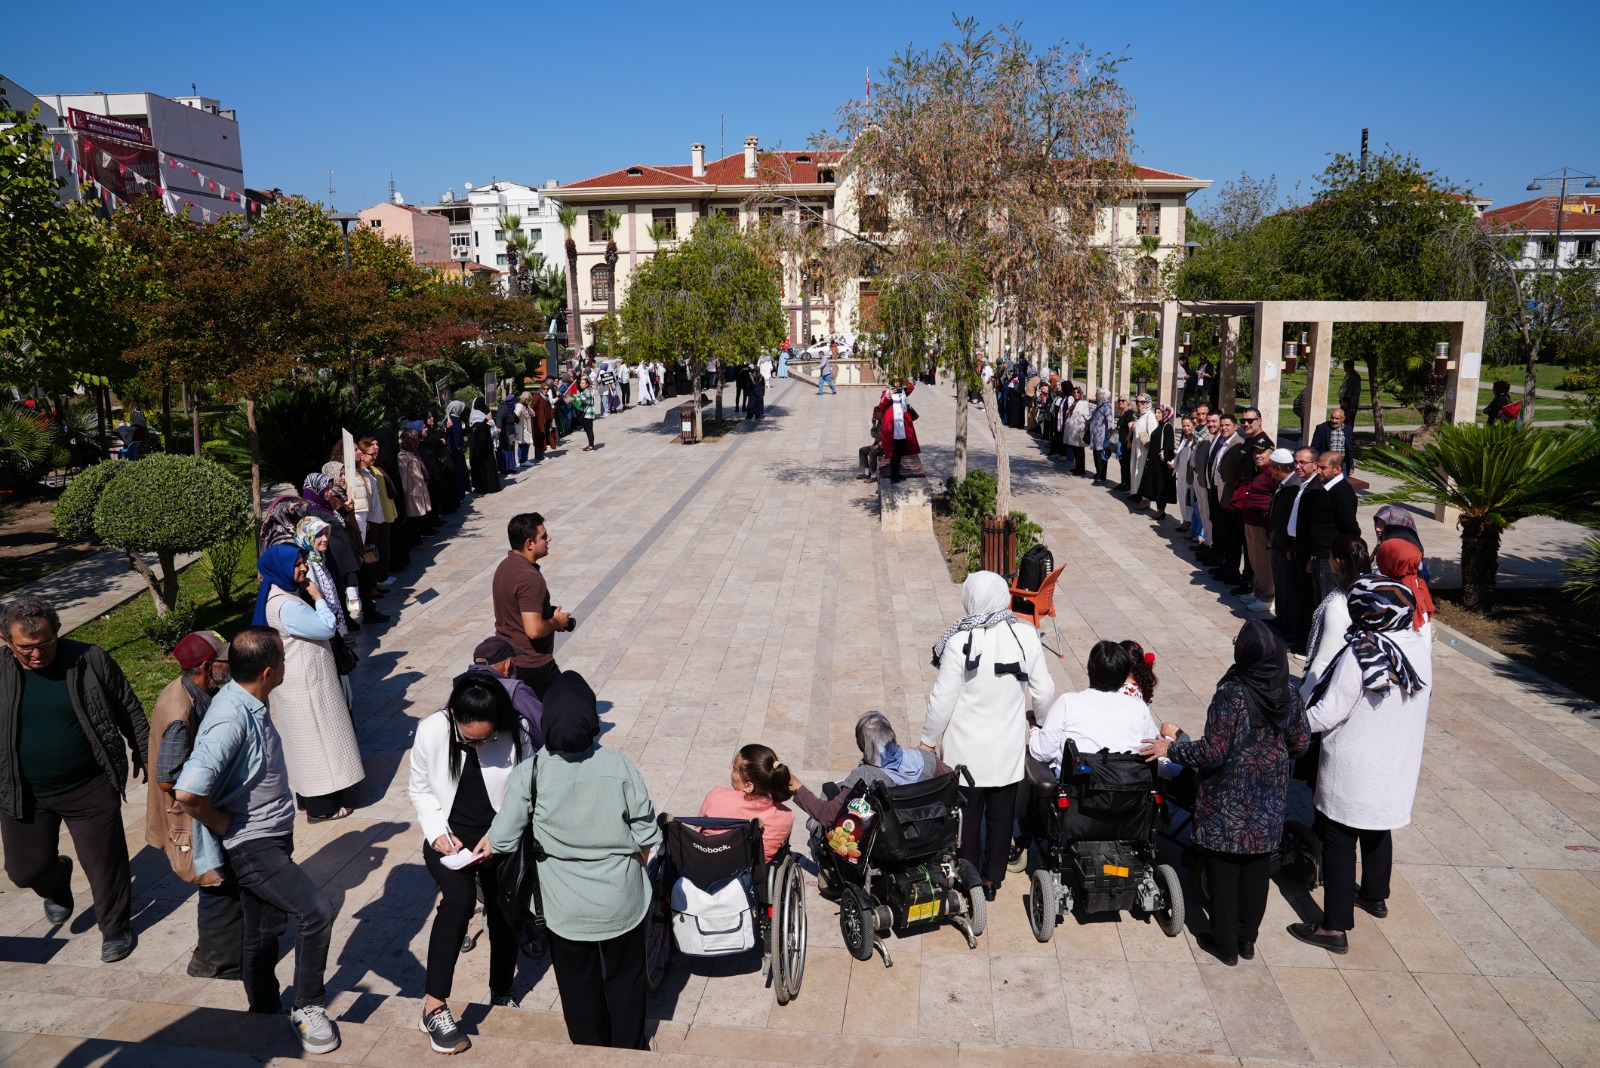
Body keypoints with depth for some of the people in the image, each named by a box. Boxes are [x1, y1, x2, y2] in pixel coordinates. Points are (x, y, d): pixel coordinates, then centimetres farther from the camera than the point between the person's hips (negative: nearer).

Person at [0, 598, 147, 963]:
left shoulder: (90, 660, -12)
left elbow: (129, 710, 1)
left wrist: (144, 752, 8)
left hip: (91, 788, -2)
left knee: (104, 863, 7)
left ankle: (116, 928, 31)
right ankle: (57, 887, 47)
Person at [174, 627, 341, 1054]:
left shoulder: (252, 704, 3)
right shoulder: (230, 720, -27)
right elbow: (188, 793, -34)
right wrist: (226, 827, -17)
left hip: (272, 839, 9)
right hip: (252, 848, -9)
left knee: (263, 934, 20)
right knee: (316, 909, -17)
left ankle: (265, 1018, 37)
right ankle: (308, 1008, 1)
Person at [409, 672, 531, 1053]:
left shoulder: (516, 737, -20)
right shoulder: (431, 732, -17)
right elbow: (420, 789, -2)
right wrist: (437, 832, -14)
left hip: (499, 839, 1)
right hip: (449, 839, -1)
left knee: (505, 918, 8)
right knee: (460, 899, -28)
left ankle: (502, 995, 37)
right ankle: (434, 1006, -18)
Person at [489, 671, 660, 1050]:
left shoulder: (531, 773, -20)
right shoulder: (619, 766, -19)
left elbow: (501, 841, -12)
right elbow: (646, 835, -11)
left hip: (567, 908, 0)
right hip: (622, 901, 0)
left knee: (579, 983, 23)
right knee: (624, 977, 23)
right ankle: (627, 1053, 42)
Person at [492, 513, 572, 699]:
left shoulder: (505, 566, 5)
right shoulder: (529, 578, -25)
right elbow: (534, 630, -31)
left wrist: (550, 615, 9)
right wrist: (556, 622, -12)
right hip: (532, 666, -9)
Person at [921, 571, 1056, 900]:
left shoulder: (960, 642, -22)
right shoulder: (1027, 636, -11)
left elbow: (943, 699, -15)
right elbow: (1043, 693, -1)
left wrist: (929, 740, 0)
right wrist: (1039, 717, 21)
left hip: (967, 752, -3)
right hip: (1008, 749, 3)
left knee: (967, 815, 13)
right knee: (1001, 815, 18)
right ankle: (992, 879, 31)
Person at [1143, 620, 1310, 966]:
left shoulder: (1231, 694, -23)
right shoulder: (1290, 695, -5)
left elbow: (1213, 751, -23)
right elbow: (1300, 744, 6)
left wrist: (1171, 748, -10)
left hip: (1228, 804, -5)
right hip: (1269, 805, 6)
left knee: (1224, 871, 10)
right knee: (1257, 872, 18)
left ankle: (1225, 944, 22)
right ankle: (1248, 939, 32)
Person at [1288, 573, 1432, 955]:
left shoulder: (1359, 655, -25)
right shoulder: (1419, 646, -6)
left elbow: (1329, 713, -23)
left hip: (1354, 769, -7)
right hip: (1398, 766, 7)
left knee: (1339, 841, 3)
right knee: (1378, 829, 26)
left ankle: (1336, 928, 8)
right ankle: (1375, 895, 47)